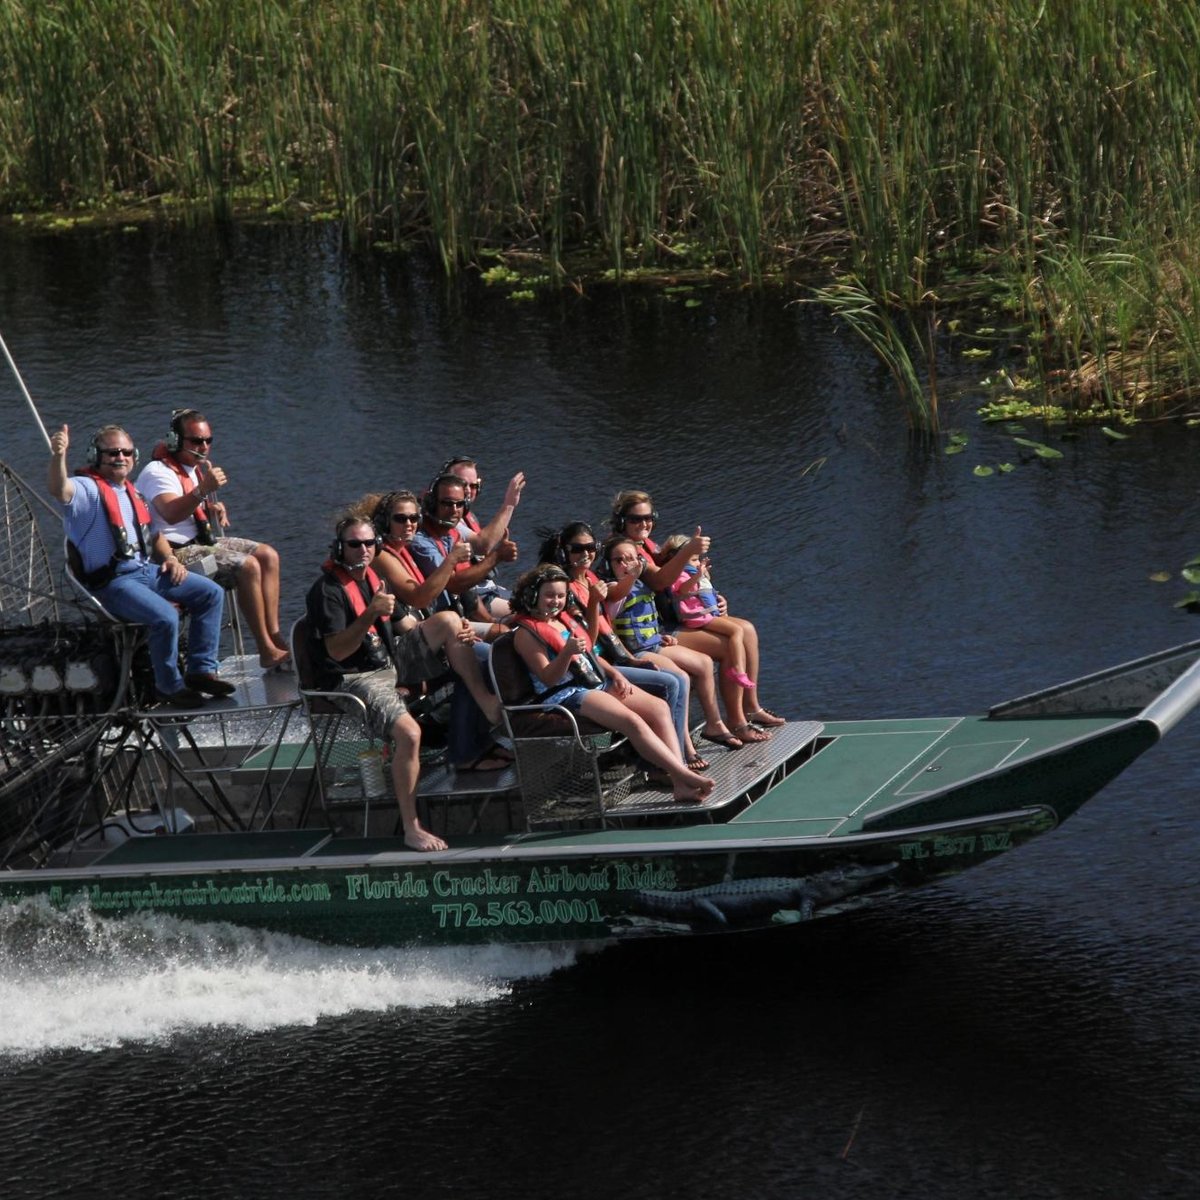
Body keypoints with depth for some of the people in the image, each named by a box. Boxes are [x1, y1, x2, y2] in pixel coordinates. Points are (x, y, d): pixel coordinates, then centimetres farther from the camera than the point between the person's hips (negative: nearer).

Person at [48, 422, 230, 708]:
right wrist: (58, 457, -52)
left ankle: (201, 671, 9)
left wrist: (170, 558, 10)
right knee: (165, 617, -30)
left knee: (211, 594, 3)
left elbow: (152, 533, 30)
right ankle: (169, 686, -9)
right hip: (111, 582, -9)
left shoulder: (131, 493, 20)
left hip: (146, 571, 9)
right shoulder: (88, 488, -8)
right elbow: (59, 490, -32)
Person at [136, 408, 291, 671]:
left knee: (268, 556, -2)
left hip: (201, 541, 10)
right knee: (248, 566, -24)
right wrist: (203, 490, -47)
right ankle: (267, 652, -20)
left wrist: (215, 509, 8)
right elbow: (170, 514, -34)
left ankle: (275, 638, -6)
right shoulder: (158, 472, -15)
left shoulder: (195, 469, 15)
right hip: (174, 553, -10)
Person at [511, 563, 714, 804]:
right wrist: (567, 652, -29)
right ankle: (685, 776, -30)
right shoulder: (526, 633, -5)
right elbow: (548, 678, -13)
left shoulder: (566, 620, 20)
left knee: (658, 708, -11)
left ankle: (680, 783, -22)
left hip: (597, 682, 9)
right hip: (566, 694, -9)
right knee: (632, 721, -28)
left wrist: (614, 673, 8)